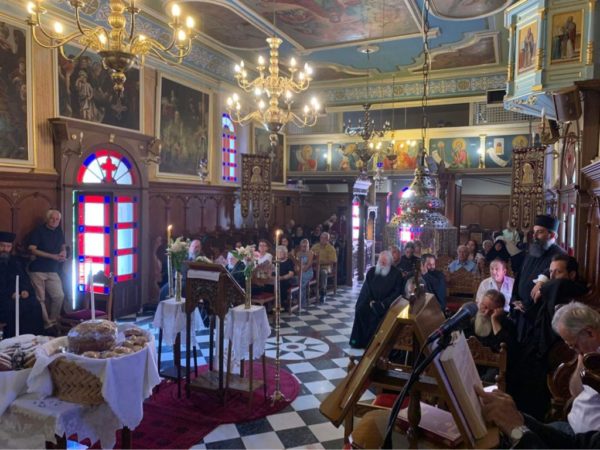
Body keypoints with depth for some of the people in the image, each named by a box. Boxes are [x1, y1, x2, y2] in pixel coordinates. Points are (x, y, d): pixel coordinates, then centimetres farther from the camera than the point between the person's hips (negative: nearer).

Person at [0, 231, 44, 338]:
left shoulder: (14, 261, 18)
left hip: (18, 295, 5)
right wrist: (10, 294, -17)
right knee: (14, 307, -32)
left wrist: (25, 290, -3)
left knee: (35, 305, -21)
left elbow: (24, 278, 17)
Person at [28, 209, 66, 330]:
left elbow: (63, 247, 24)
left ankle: (53, 321, 15)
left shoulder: (59, 232, 11)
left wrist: (63, 254, -1)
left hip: (53, 271, 5)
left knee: (59, 296, 0)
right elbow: (32, 250, -12)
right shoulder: (38, 231, -6)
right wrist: (52, 256, -16)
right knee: (40, 299, -2)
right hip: (38, 270, -5)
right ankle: (47, 324, 7)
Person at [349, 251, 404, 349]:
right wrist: (370, 301, -10)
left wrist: (384, 303, -15)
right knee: (361, 310, -24)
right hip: (371, 301, 3)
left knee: (376, 315, -31)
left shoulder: (396, 274, 1)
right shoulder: (371, 271, 10)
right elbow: (366, 288, 7)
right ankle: (359, 340, -15)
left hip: (386, 303, -3)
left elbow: (397, 291, -5)